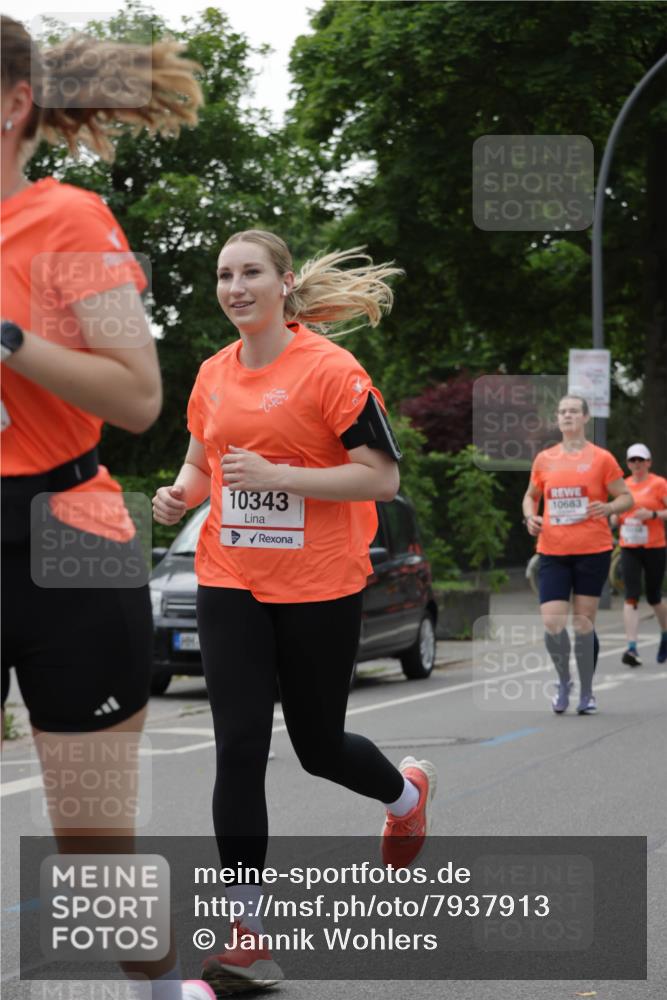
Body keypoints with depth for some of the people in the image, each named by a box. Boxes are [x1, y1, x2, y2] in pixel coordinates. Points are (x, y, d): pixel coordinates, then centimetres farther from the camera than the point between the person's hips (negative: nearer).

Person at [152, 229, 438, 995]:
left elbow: (382, 477, -14)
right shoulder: (213, 375, 6)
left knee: (318, 746, 11)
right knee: (238, 751, -5)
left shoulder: (331, 370, -12)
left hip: (320, 591, -4)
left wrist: (276, 475, -23)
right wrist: (181, 494, -2)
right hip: (230, 587, 4)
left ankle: (408, 793, 47)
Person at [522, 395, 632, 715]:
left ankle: (586, 692, 17)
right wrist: (530, 516, 1)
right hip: (552, 553, 2)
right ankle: (563, 682, 15)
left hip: (592, 551, -2)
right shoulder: (544, 459, 8)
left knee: (583, 622, 2)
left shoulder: (601, 458, 0)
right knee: (551, 622, -10)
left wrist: (609, 508, -17)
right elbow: (531, 495, 22)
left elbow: (625, 497, 4)